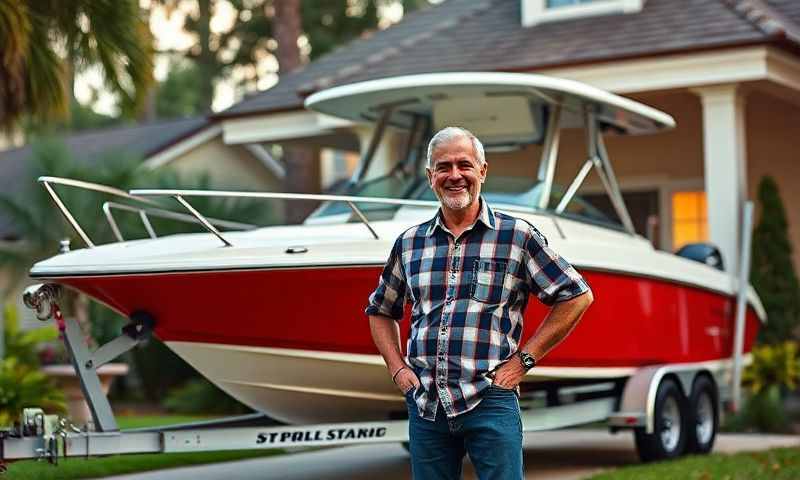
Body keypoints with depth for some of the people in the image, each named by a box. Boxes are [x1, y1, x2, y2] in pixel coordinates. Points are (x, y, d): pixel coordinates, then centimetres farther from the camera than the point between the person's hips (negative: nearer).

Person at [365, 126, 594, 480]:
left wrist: (524, 359, -3)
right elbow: (381, 311, 24)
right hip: (425, 405, 4)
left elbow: (577, 296, 2)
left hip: (490, 402, -3)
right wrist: (397, 368, 8)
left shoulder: (517, 236, 0)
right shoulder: (409, 243, 11)